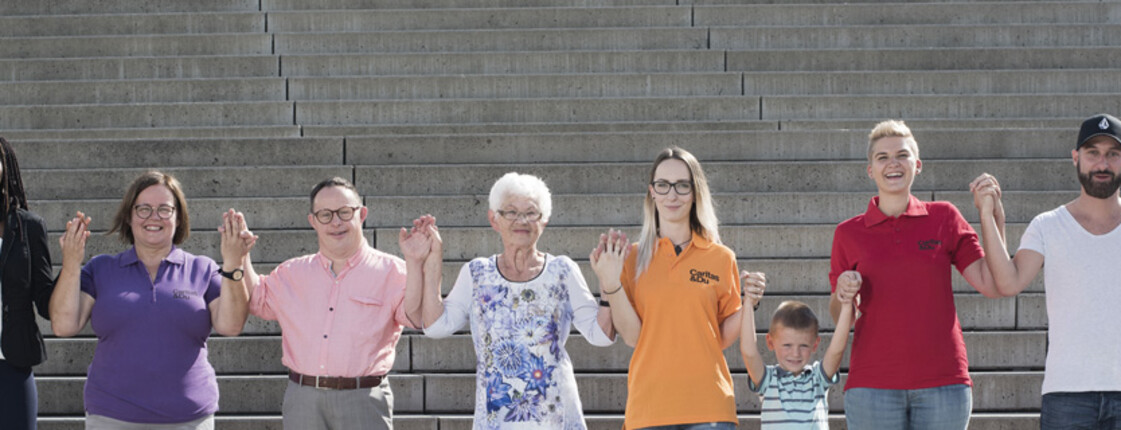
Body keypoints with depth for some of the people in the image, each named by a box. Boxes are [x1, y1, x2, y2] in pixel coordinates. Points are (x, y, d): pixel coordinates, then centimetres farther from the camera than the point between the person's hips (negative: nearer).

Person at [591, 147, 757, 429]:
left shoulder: (721, 258, 8)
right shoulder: (633, 257, 7)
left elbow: (723, 339, 9)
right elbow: (632, 336, -1)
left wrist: (748, 303, -5)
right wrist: (610, 285, -12)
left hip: (709, 407, 0)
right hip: (649, 405, 0)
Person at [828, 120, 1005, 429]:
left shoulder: (944, 218, 7)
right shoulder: (849, 233, 7)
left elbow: (991, 285, 0)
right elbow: (838, 316, 14)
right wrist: (842, 295, -9)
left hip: (942, 382, 0)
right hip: (872, 386, 0)